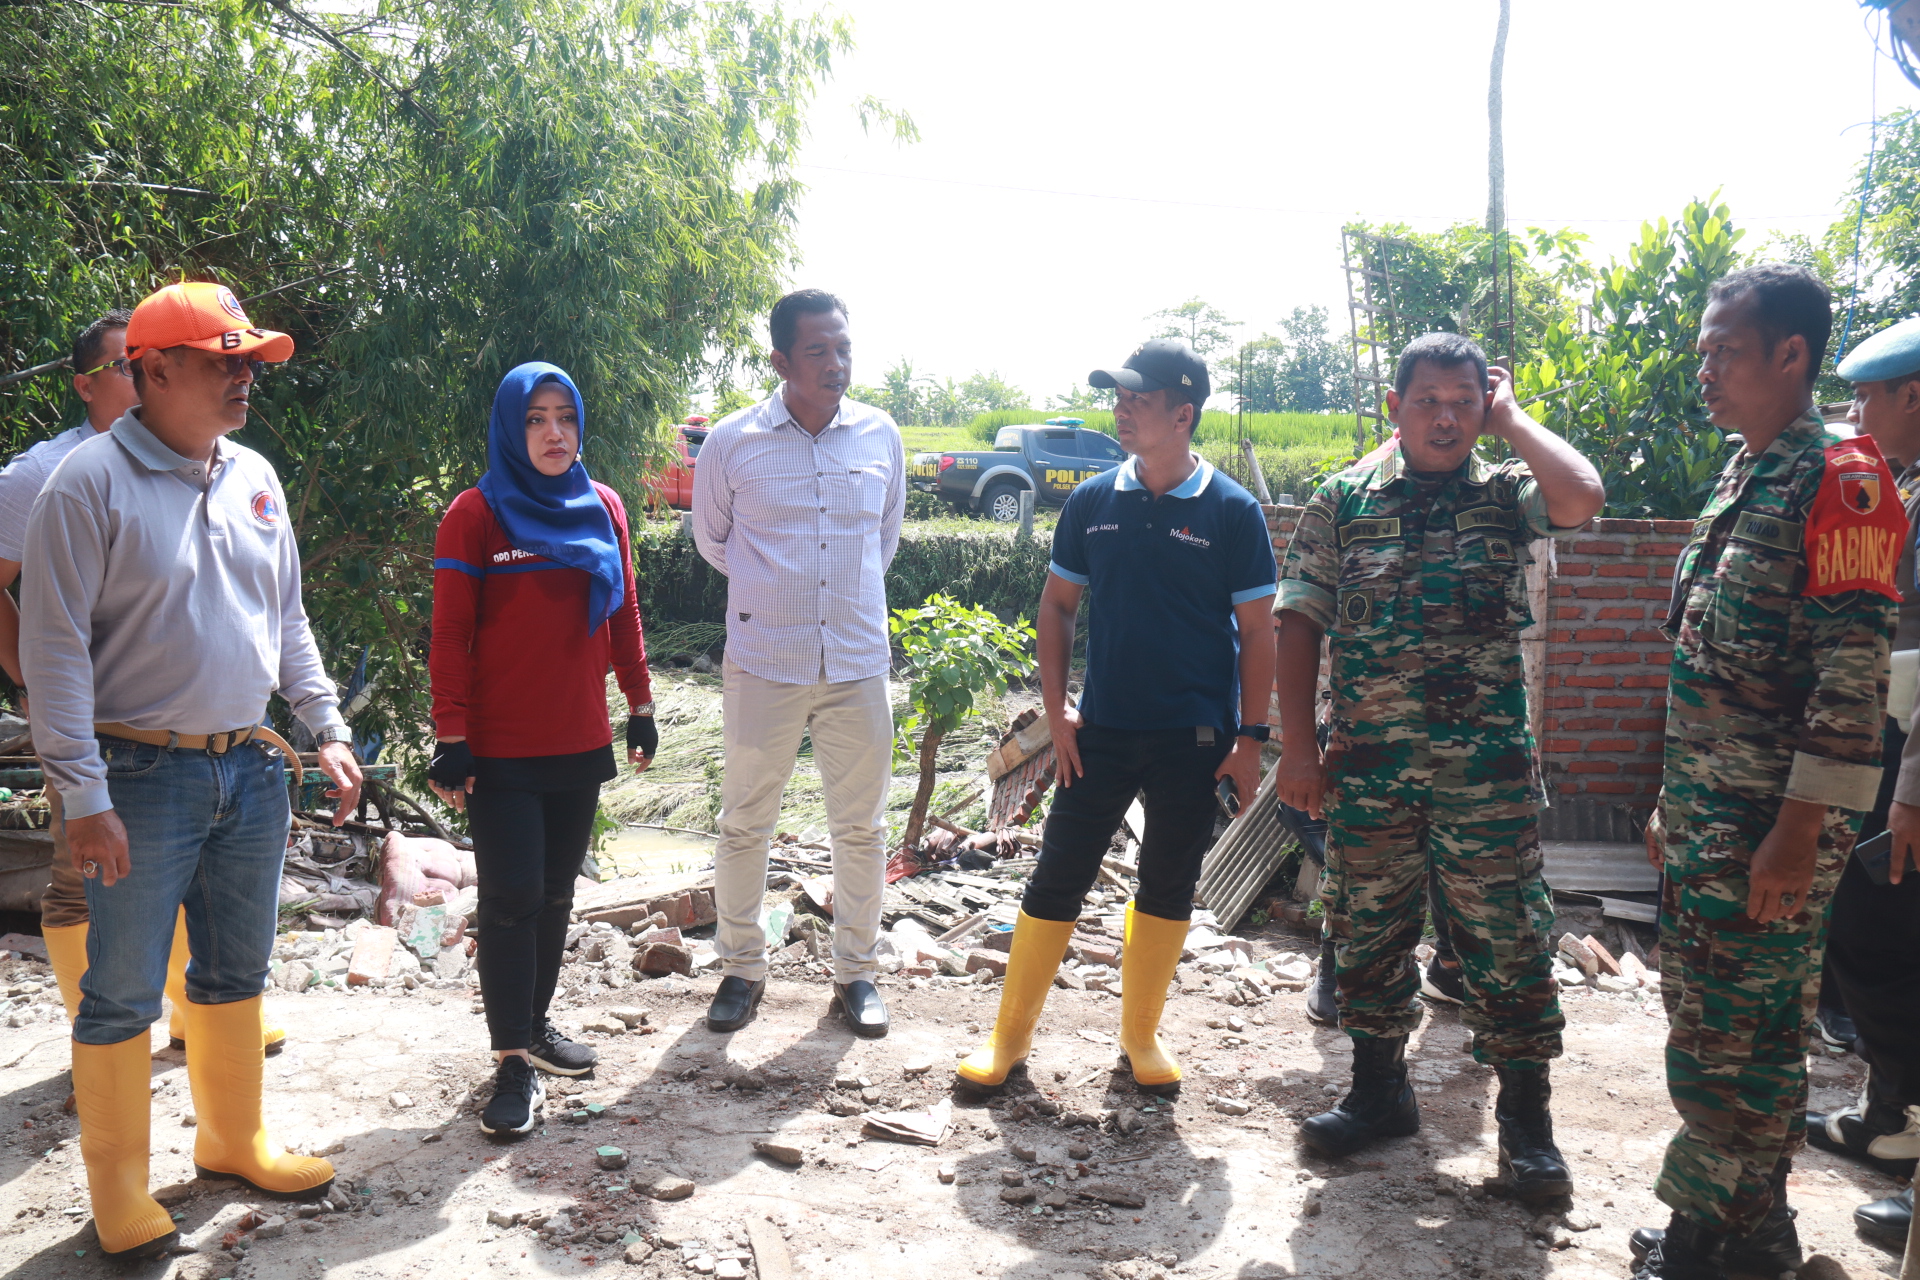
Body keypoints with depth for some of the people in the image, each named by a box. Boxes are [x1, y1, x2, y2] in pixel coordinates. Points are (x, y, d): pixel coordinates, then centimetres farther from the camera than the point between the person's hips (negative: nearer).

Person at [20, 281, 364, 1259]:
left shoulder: (254, 478, 9)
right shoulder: (93, 480, -11)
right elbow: (54, 648, -12)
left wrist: (327, 730, 11)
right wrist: (84, 795, -15)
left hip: (251, 772, 6)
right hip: (143, 777, -6)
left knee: (236, 974, 17)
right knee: (122, 993, 6)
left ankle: (232, 1142, 34)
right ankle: (118, 1188, 23)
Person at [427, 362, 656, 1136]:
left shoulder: (603, 507, 6)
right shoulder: (476, 514, -7)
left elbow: (624, 615, 13)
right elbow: (450, 637, -8)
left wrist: (640, 706, 12)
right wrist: (452, 738, -11)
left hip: (580, 743, 5)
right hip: (502, 750, -4)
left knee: (556, 893, 14)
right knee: (510, 899, -2)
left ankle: (535, 1023, 30)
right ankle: (513, 1062, 7)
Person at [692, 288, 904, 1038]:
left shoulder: (882, 437, 1)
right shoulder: (733, 442, -5)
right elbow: (710, 538, 11)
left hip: (858, 665, 2)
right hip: (762, 666, -1)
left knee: (861, 828, 9)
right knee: (744, 826, 7)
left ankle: (857, 971, 25)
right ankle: (741, 969, 25)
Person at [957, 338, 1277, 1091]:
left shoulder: (1231, 512, -5)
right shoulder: (1092, 502, 2)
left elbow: (1256, 633, -2)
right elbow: (1057, 606, 9)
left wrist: (1251, 737, -5)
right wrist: (1056, 709, 1)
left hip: (1194, 738, -1)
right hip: (1102, 732, 2)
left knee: (1168, 888, 10)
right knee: (1056, 880, 4)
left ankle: (1141, 1035, 28)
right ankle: (1010, 1035, 18)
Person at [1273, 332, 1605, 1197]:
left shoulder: (1506, 493, 4)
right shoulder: (1342, 500, 6)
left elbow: (1582, 498, -19)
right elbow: (1297, 625, 3)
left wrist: (1511, 419, -4)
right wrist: (1297, 746, -4)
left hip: (1486, 766, -1)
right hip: (1365, 762, 2)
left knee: (1506, 937, 3)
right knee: (1367, 929, 12)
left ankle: (1525, 1117, 19)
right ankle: (1379, 1088, 30)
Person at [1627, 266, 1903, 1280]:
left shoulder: (1837, 482, -13)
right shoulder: (1737, 483, 15)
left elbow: (1854, 676, -19)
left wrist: (1798, 832, -21)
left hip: (1770, 827, -9)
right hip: (1705, 818, 9)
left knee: (1725, 1042, -1)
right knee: (1737, 1032, 16)